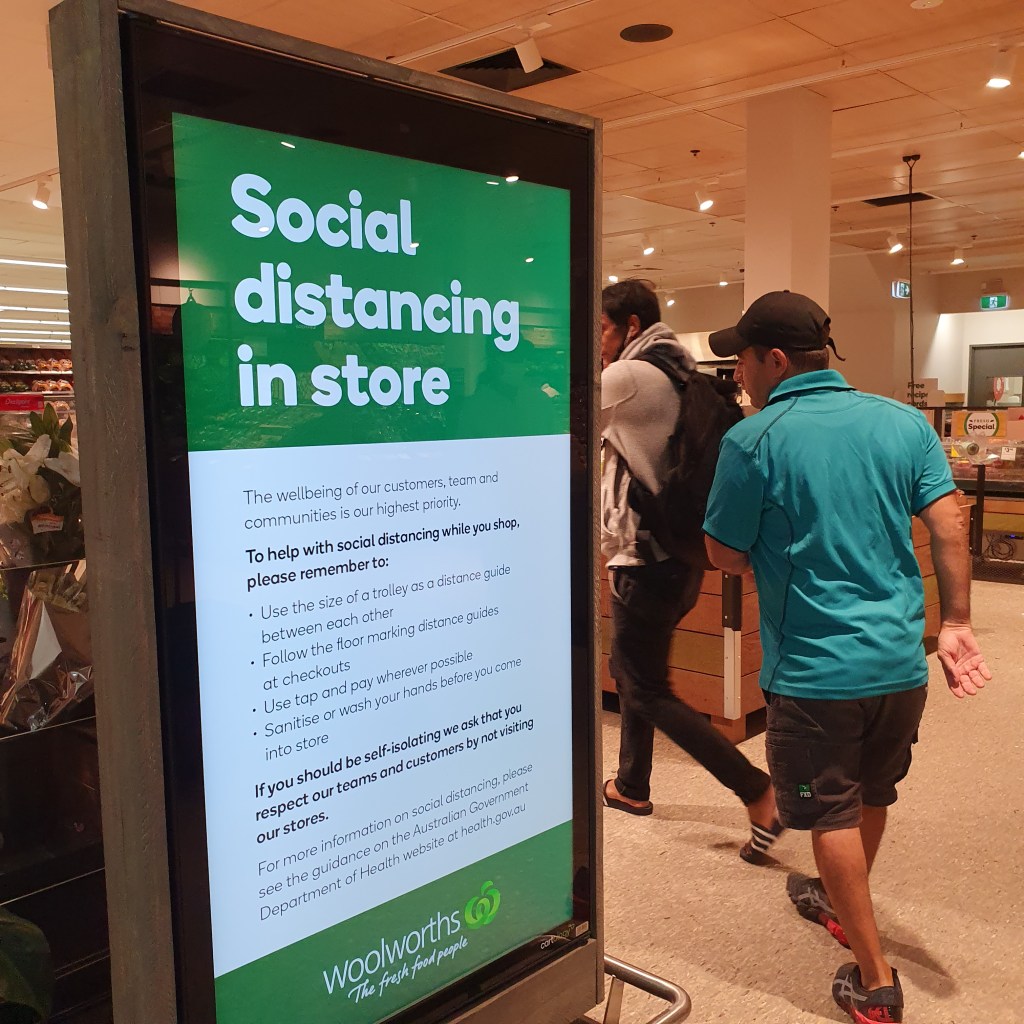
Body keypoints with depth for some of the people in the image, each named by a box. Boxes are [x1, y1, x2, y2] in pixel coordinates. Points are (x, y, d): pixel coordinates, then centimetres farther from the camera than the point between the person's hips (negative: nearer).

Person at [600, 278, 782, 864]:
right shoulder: (680, 377, 11)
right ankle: (632, 787, 35)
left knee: (649, 692, 0)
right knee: (630, 672, 22)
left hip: (647, 562, -10)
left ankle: (759, 792, -1)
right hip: (679, 554, 10)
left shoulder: (630, 377, -17)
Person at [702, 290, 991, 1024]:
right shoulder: (904, 421, 0)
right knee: (872, 796, 25)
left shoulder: (754, 440, -14)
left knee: (834, 817, 11)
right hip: (901, 661, 6)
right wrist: (956, 623, 2)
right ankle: (842, 902, 49)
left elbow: (727, 557, -8)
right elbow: (949, 526, -2)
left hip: (815, 668, -6)